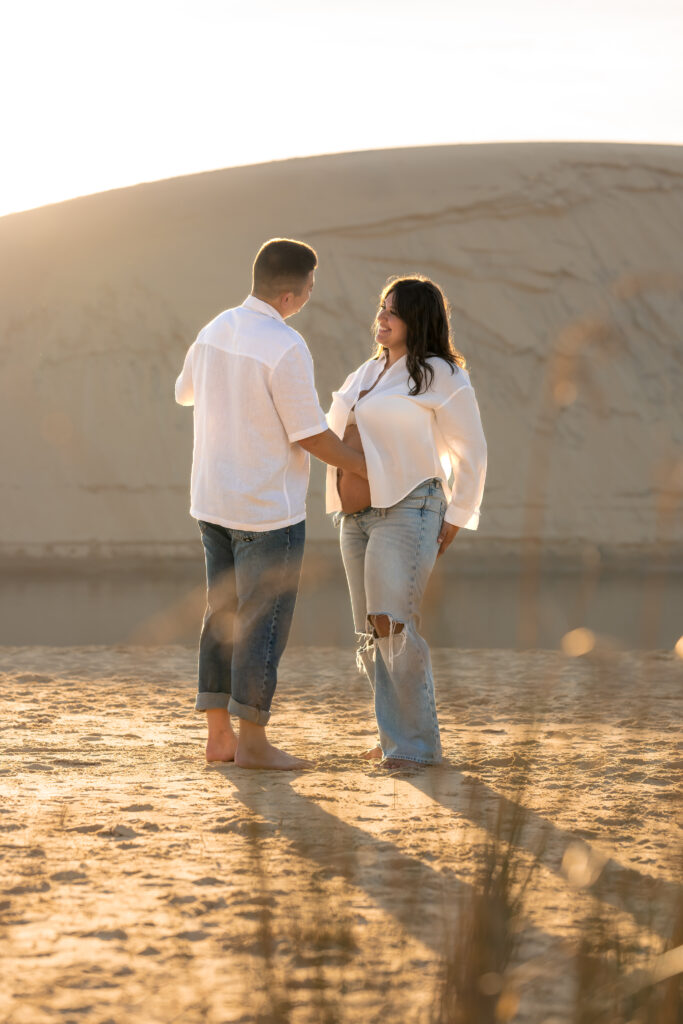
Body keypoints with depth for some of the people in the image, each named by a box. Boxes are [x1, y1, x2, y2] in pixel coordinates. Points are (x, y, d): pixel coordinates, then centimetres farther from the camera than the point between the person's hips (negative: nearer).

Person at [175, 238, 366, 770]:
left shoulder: (215, 330, 4)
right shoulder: (286, 348, -21)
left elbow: (186, 391, 22)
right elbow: (311, 436, -16)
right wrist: (364, 466, -1)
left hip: (214, 501, 8)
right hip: (268, 507, -8)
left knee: (225, 616, 13)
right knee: (265, 621, 1)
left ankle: (219, 733, 15)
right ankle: (253, 741, 5)